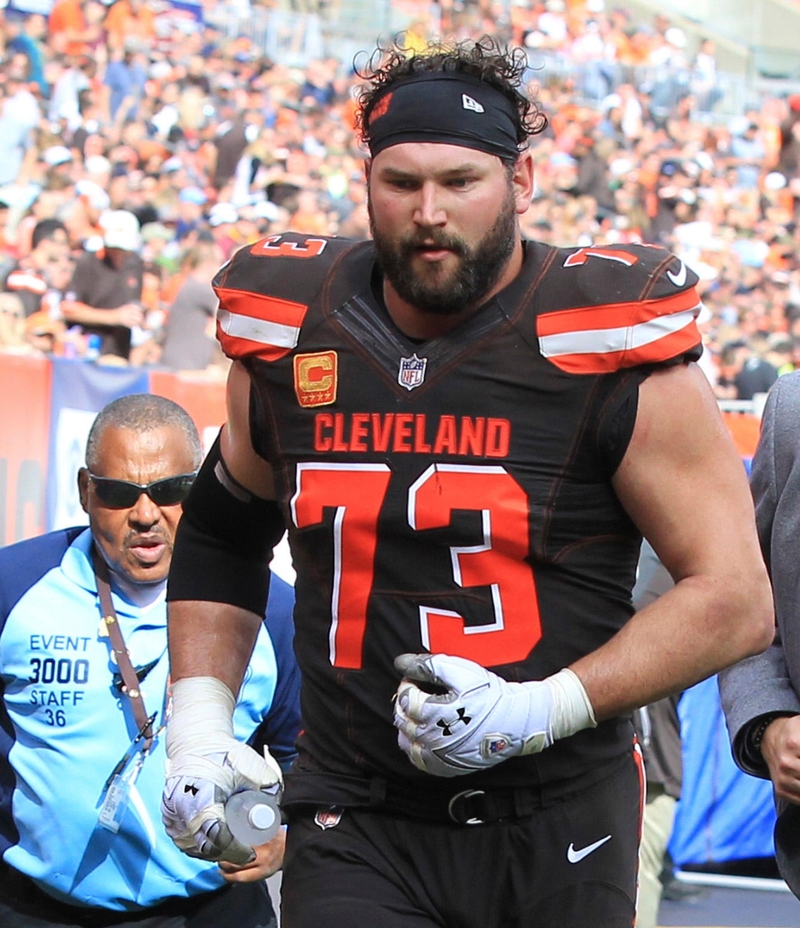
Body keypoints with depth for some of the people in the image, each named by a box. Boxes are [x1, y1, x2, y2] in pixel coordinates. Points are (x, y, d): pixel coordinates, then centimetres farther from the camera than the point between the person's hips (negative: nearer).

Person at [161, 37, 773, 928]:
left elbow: (736, 599, -8)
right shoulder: (290, 336, 4)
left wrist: (539, 711, -17)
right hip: (355, 831, 2)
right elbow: (222, 533, 22)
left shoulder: (608, 350, -9)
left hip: (560, 835, -2)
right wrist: (196, 729, 10)